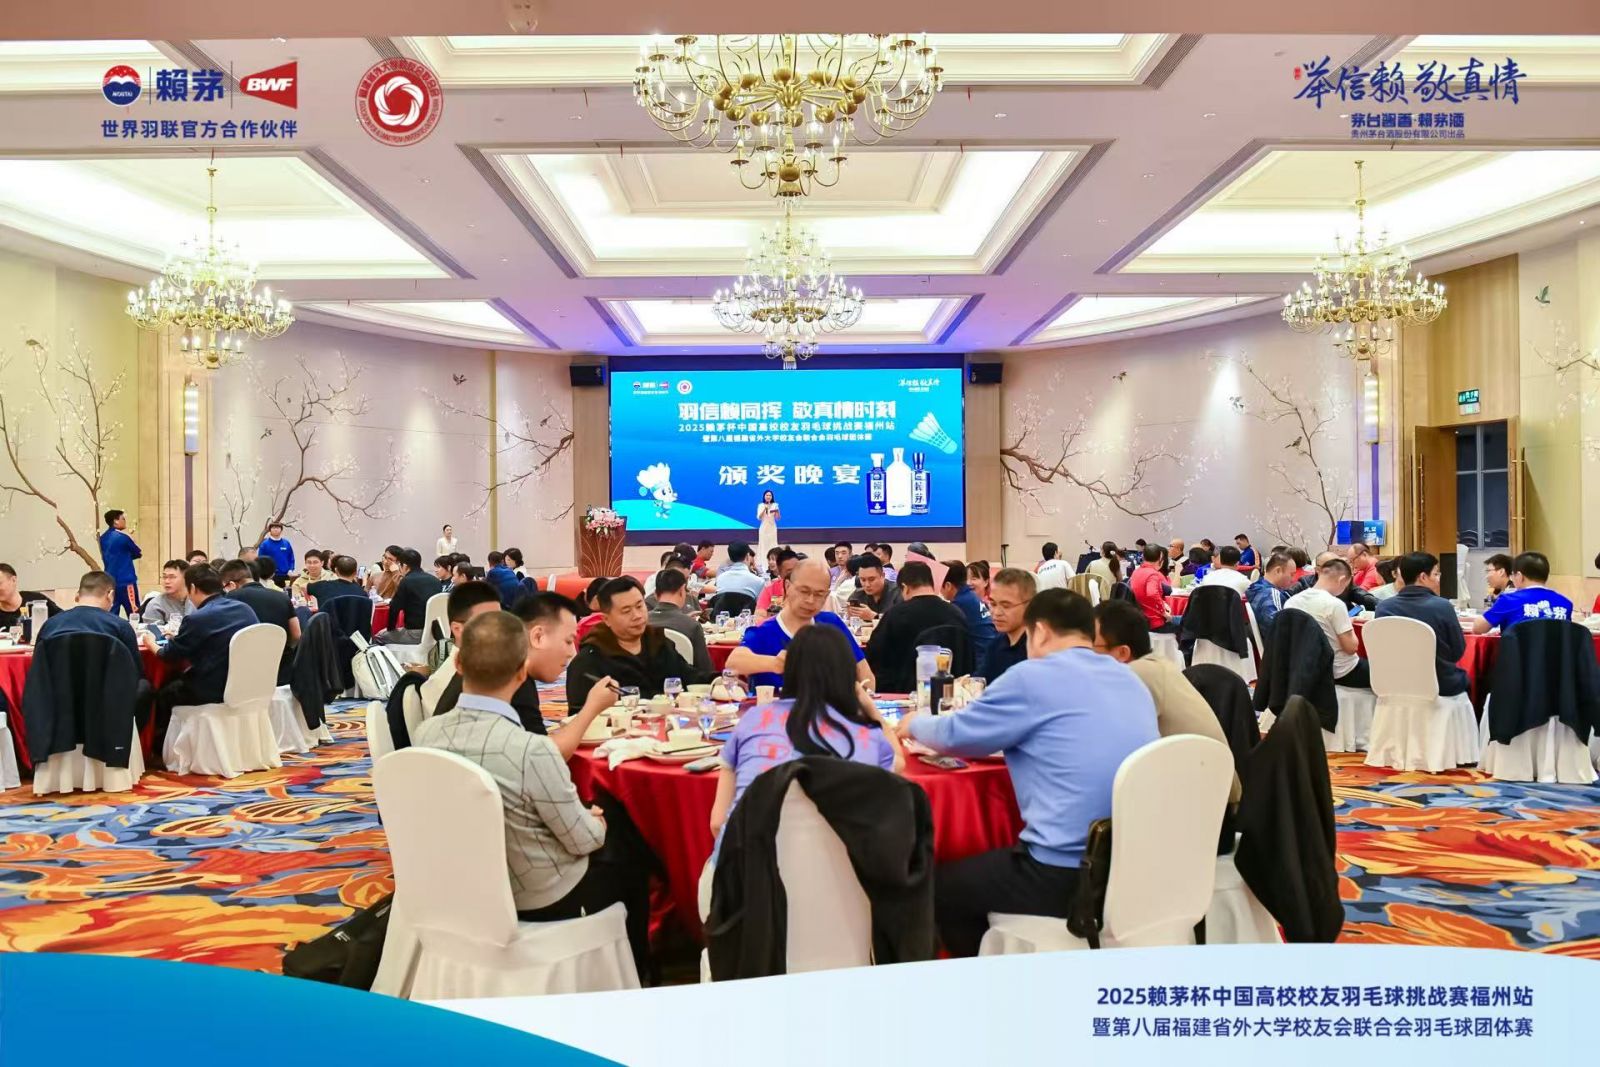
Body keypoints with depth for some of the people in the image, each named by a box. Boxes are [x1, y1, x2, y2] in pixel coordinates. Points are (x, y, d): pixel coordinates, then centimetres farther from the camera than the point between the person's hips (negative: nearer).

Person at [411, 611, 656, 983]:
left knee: (599, 827, 28)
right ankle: (633, 973, 39)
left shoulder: (425, 734, -14)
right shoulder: (531, 750, -33)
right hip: (548, 900, -6)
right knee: (629, 850, 22)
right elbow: (584, 841, -19)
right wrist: (598, 822, 5)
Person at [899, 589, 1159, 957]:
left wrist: (915, 725, 24)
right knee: (987, 863, 30)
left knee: (939, 884, 17)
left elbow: (955, 734, 2)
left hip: (1065, 877, -8)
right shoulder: (1132, 682, 12)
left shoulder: (1033, 676, -9)